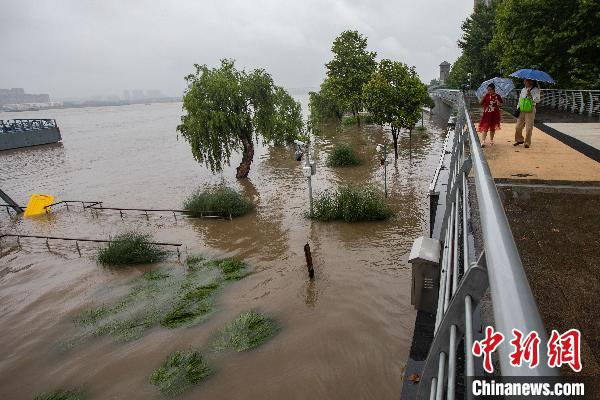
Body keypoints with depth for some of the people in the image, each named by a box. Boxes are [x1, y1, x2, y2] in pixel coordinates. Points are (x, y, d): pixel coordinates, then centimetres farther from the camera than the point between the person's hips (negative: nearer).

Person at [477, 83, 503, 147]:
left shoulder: (497, 96, 2)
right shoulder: (486, 96, 0)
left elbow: (500, 104, 9)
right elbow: (481, 103, -6)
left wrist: (498, 103, -14)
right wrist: (484, 95, -16)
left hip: (494, 114, 2)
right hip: (487, 114, -2)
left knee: (493, 128, 11)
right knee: (485, 127, -10)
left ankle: (491, 140, 26)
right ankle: (483, 141, -14)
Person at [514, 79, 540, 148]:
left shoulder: (535, 90, -5)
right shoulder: (523, 90, 12)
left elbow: (537, 100, -15)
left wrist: (530, 95, -27)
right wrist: (518, 108, 12)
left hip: (530, 111, -5)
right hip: (521, 111, 5)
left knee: (528, 128, -3)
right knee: (518, 127, 9)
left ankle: (527, 143, 6)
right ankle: (519, 140, 28)